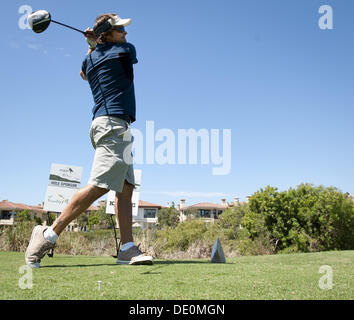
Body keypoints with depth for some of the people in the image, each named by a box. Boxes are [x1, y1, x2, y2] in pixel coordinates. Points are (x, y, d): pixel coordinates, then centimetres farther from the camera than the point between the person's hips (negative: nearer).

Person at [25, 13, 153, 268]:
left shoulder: (90, 58, 19)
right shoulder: (126, 50, 2)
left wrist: (93, 45, 40)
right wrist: (98, 43, 31)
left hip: (105, 125, 9)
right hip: (113, 124, -9)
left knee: (125, 188, 1)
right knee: (99, 185, -16)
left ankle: (128, 249, -6)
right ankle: (50, 235, -12)